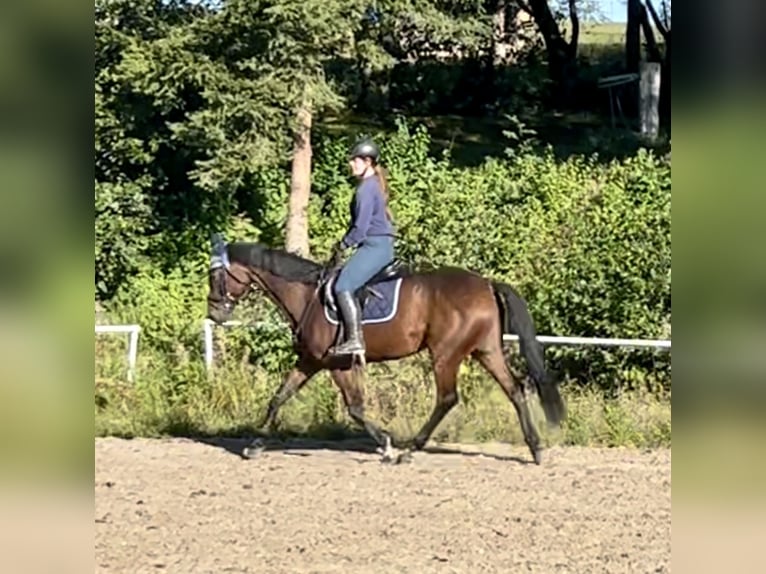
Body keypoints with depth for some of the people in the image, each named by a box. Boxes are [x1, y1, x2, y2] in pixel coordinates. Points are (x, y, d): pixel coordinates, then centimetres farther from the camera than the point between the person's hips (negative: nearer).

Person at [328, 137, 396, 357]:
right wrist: (345, 243, 14)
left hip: (375, 245, -11)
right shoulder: (375, 184, 17)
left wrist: (343, 245, -4)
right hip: (381, 245, 11)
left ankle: (355, 339, -25)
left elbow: (360, 227, -18)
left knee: (343, 286, -19)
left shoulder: (366, 188, -14)